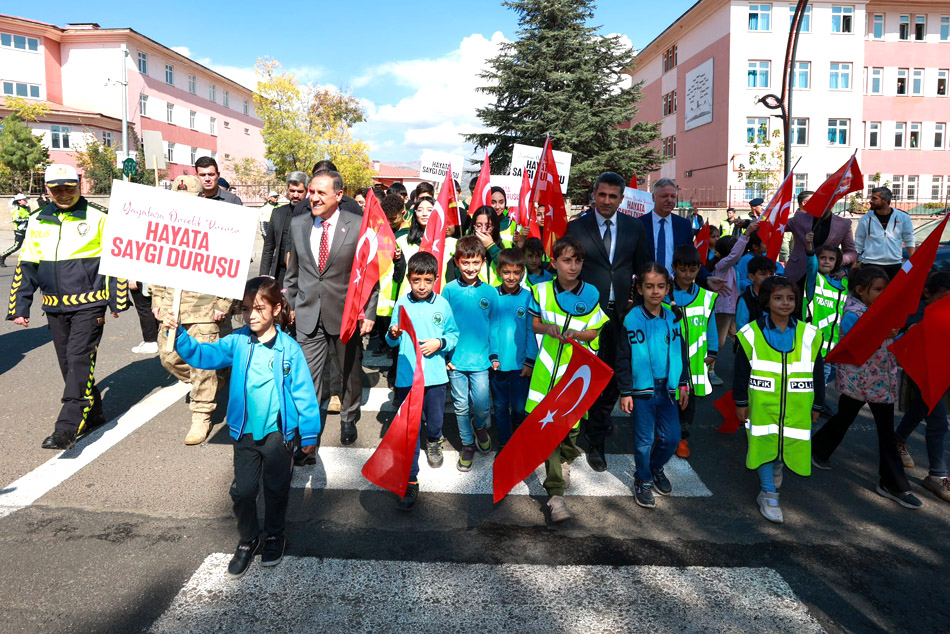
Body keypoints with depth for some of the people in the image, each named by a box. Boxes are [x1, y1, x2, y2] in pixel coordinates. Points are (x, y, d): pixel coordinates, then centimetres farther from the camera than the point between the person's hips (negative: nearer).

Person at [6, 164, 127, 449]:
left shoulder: (99, 218, -3)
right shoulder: (37, 222, 11)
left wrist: (118, 301, -3)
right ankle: (93, 415, 24)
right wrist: (19, 307, 12)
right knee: (68, 364, 10)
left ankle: (67, 427, -10)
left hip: (89, 305, -5)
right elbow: (26, 267, 15)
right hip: (55, 308, 6)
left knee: (80, 360, -11)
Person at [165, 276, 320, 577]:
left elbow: (303, 392, -9)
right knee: (242, 490, 9)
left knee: (276, 489, 15)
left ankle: (274, 536, 39)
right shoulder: (238, 342, -4)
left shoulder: (289, 348, -13)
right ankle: (248, 540, 32)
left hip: (279, 432, -2)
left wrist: (310, 433, -5)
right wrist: (178, 334, -26)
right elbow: (203, 355, -9)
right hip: (245, 431, 2)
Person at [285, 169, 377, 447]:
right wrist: (291, 304, 13)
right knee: (307, 374, 1)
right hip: (308, 314, 2)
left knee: (351, 371, 15)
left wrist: (369, 313, -7)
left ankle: (349, 419, 37)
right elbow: (293, 270, 13)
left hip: (347, 313, -2)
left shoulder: (359, 226, -8)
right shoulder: (298, 224, 3)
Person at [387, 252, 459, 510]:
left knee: (435, 420, 16)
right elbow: (392, 341, 6)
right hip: (407, 376, -1)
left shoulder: (442, 304, 0)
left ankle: (434, 442, 53)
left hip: (435, 376, 1)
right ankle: (410, 480, 9)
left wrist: (440, 343, -12)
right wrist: (393, 334, -16)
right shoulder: (402, 303, 1)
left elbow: (454, 334, 7)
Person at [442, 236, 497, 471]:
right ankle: (467, 444, 29)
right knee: (461, 406, 10)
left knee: (481, 404, -3)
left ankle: (480, 427, 31)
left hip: (480, 358, 0)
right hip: (455, 359, 0)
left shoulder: (490, 292, 0)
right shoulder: (449, 290, -2)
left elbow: (495, 325, 5)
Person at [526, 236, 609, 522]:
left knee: (572, 425, 9)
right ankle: (555, 493, 0)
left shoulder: (591, 294, -2)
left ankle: (565, 460, 43)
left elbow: (597, 332, 4)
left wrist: (576, 334, -15)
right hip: (547, 369, 0)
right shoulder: (541, 291, 1)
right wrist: (548, 327, -10)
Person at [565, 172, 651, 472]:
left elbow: (643, 268, 11)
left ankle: (601, 417, 39)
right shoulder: (576, 227, -1)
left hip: (623, 312, 3)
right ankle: (596, 442, 12)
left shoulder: (635, 228, 7)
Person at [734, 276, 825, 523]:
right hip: (762, 404, -2)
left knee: (789, 443, 11)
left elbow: (818, 373, 9)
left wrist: (816, 405, 12)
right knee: (764, 444, 1)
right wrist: (741, 402, 2)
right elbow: (741, 371, 0)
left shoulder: (809, 335, 1)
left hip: (796, 408, 2)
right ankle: (768, 495, 15)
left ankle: (776, 468, 46)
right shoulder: (752, 334, -6)